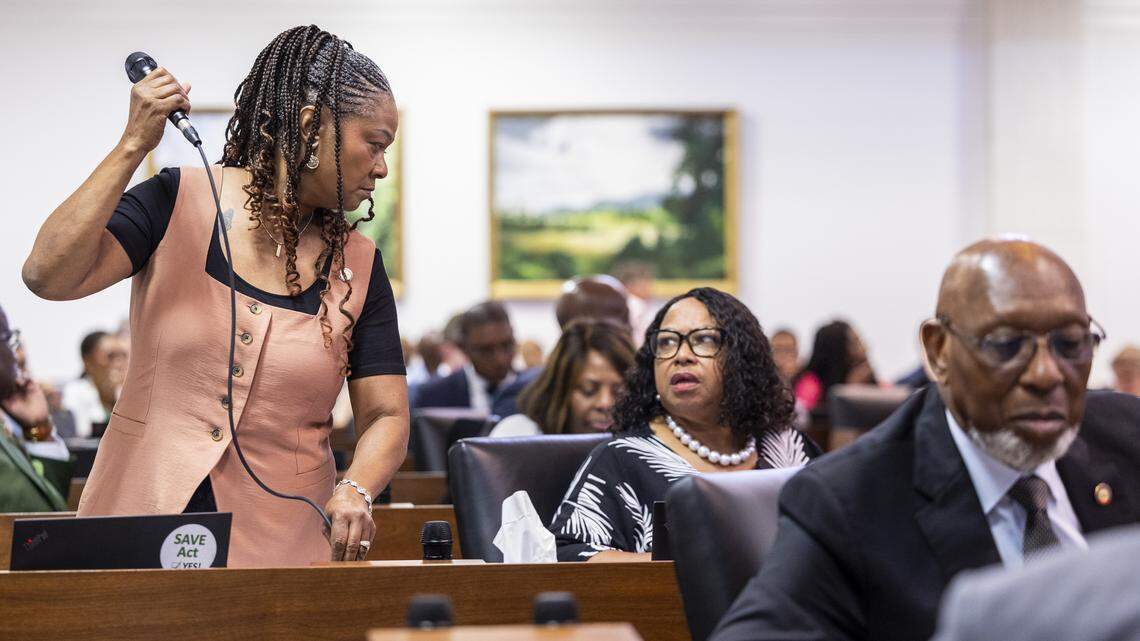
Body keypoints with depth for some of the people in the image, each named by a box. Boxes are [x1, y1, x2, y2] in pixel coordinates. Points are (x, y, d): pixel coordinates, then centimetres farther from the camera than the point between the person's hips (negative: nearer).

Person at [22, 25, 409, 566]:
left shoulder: (357, 267, 6)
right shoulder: (180, 202, -1)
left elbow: (386, 416, 3)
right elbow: (48, 275, -14)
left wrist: (355, 490, -18)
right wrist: (133, 146, -16)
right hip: (141, 514, -1)